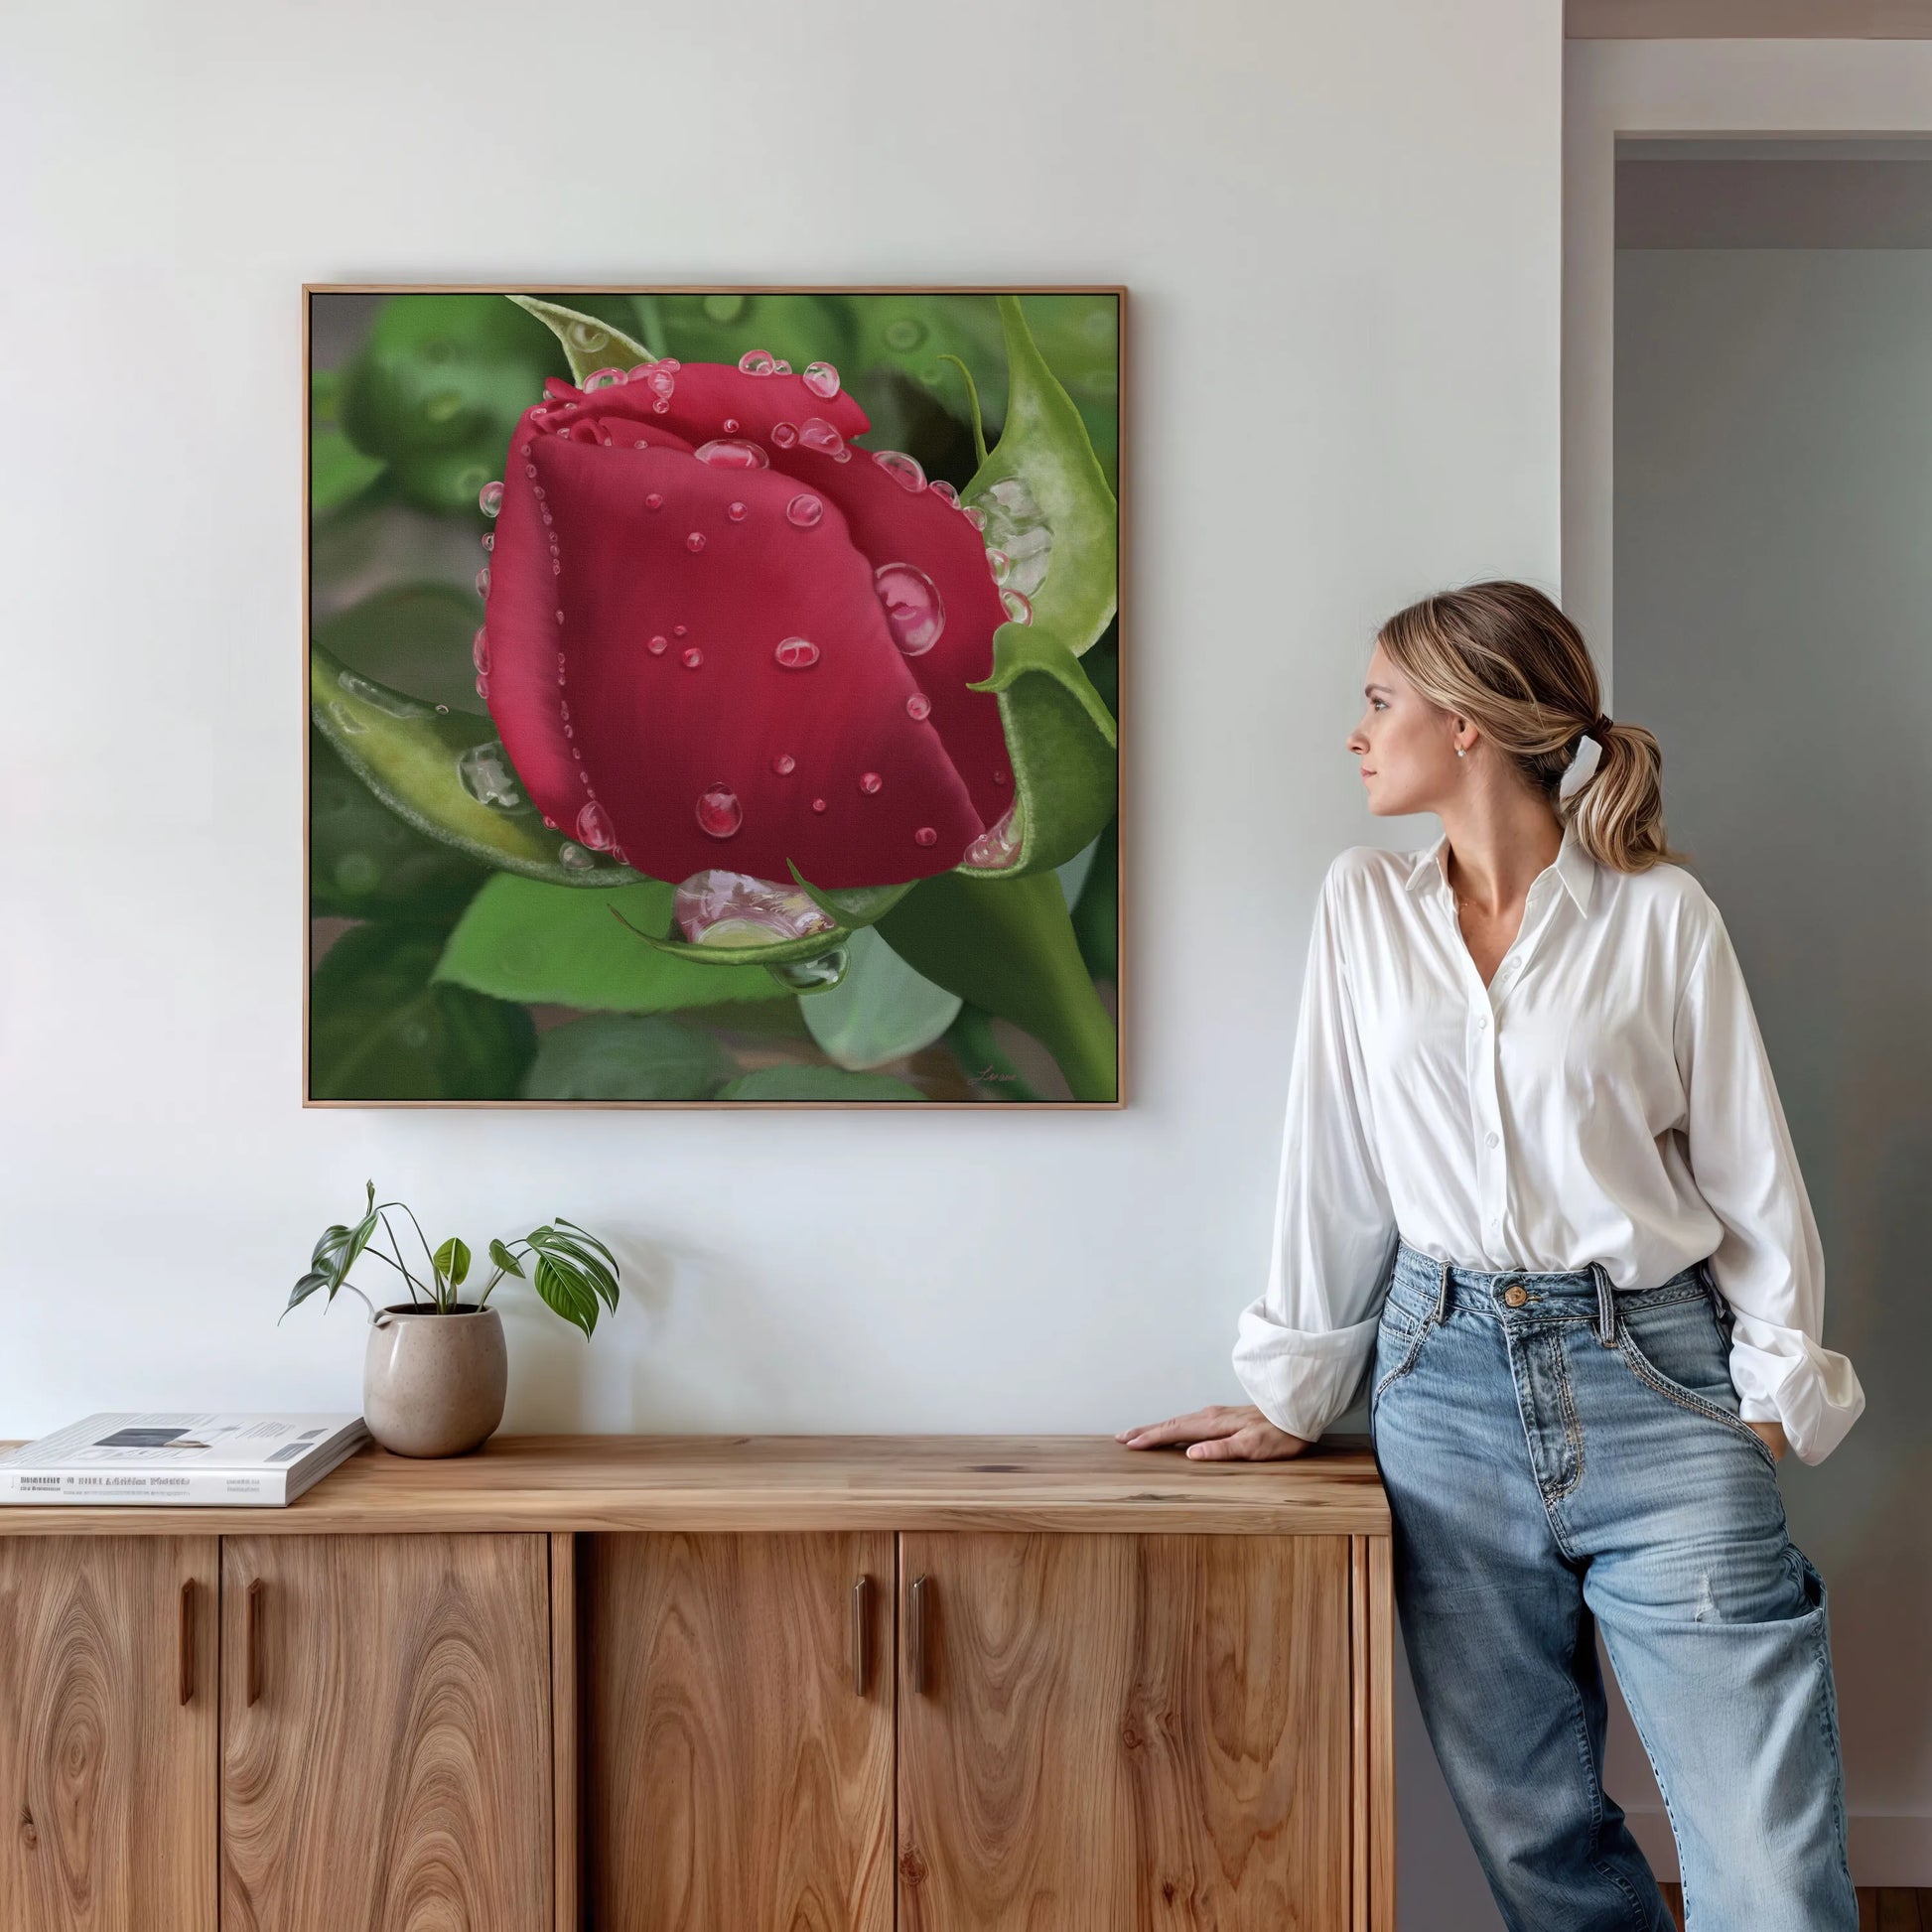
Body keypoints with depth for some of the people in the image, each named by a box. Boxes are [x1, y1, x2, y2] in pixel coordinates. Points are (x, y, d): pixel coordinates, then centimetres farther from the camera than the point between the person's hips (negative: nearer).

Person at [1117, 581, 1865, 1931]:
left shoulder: (1660, 912, -1)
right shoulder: (1364, 904, 7)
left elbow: (1750, 1169, 2)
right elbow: (1335, 1161, 8)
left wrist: (1777, 1391, -3)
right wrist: (1295, 1395, 9)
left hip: (1652, 1378, -2)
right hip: (1447, 1379, 3)